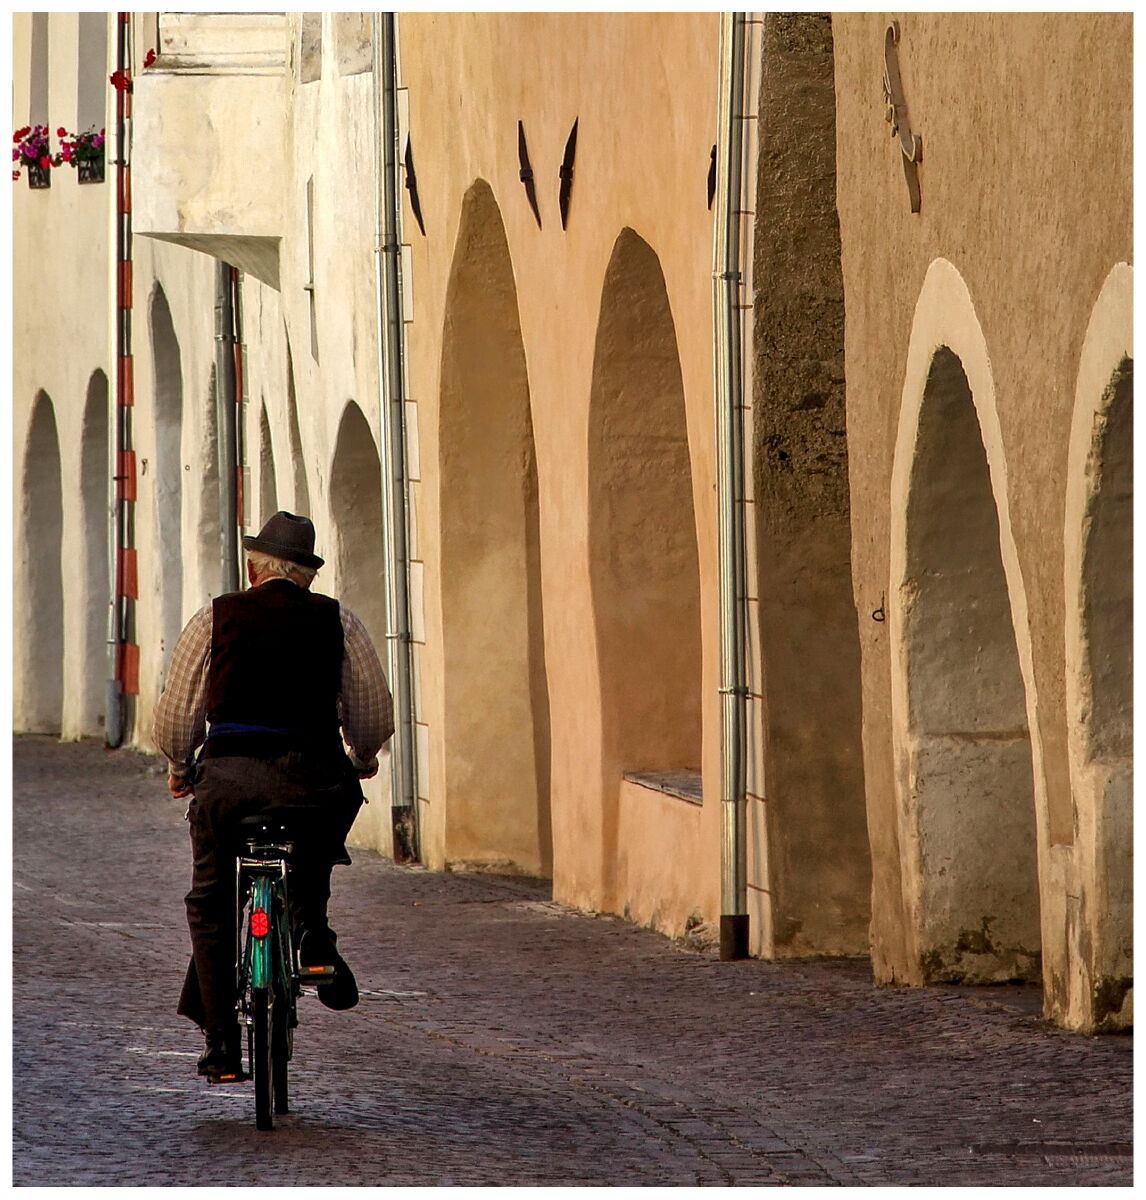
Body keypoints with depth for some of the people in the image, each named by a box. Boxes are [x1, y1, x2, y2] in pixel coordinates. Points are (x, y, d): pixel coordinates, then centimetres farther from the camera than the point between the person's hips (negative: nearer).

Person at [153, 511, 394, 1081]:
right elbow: (374, 714, 10)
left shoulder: (214, 618, 7)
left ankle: (221, 1043, 5)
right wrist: (361, 757, 31)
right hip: (316, 774, 1)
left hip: (228, 775, -1)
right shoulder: (338, 622, 8)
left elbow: (175, 714, 9)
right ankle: (311, 928, 8)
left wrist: (179, 767, 28)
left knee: (211, 904, 13)